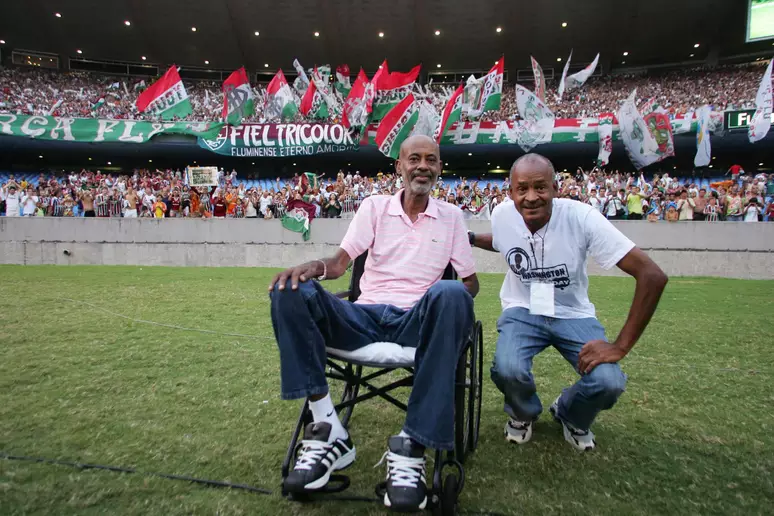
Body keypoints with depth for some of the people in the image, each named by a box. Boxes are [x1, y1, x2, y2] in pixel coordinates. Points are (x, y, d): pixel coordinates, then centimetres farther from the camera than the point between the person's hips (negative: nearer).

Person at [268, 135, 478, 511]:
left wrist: (453, 307, -7)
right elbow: (341, 262, 3)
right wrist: (314, 266, -21)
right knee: (289, 291, -24)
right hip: (366, 317, 1)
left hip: (418, 320, -1)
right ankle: (328, 430, -25)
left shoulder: (451, 216, 13)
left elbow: (471, 282, 15)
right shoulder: (375, 206, 12)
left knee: (450, 294, -37)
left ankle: (412, 445, -33)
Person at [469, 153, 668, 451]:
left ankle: (571, 418, 14)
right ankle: (523, 414, 10)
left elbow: (652, 276, -24)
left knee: (608, 382, -25)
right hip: (522, 311, 1)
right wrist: (467, 238, -3)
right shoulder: (501, 215, -12)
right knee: (508, 369, -29)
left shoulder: (581, 217, -24)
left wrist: (621, 346, -25)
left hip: (573, 315, -1)